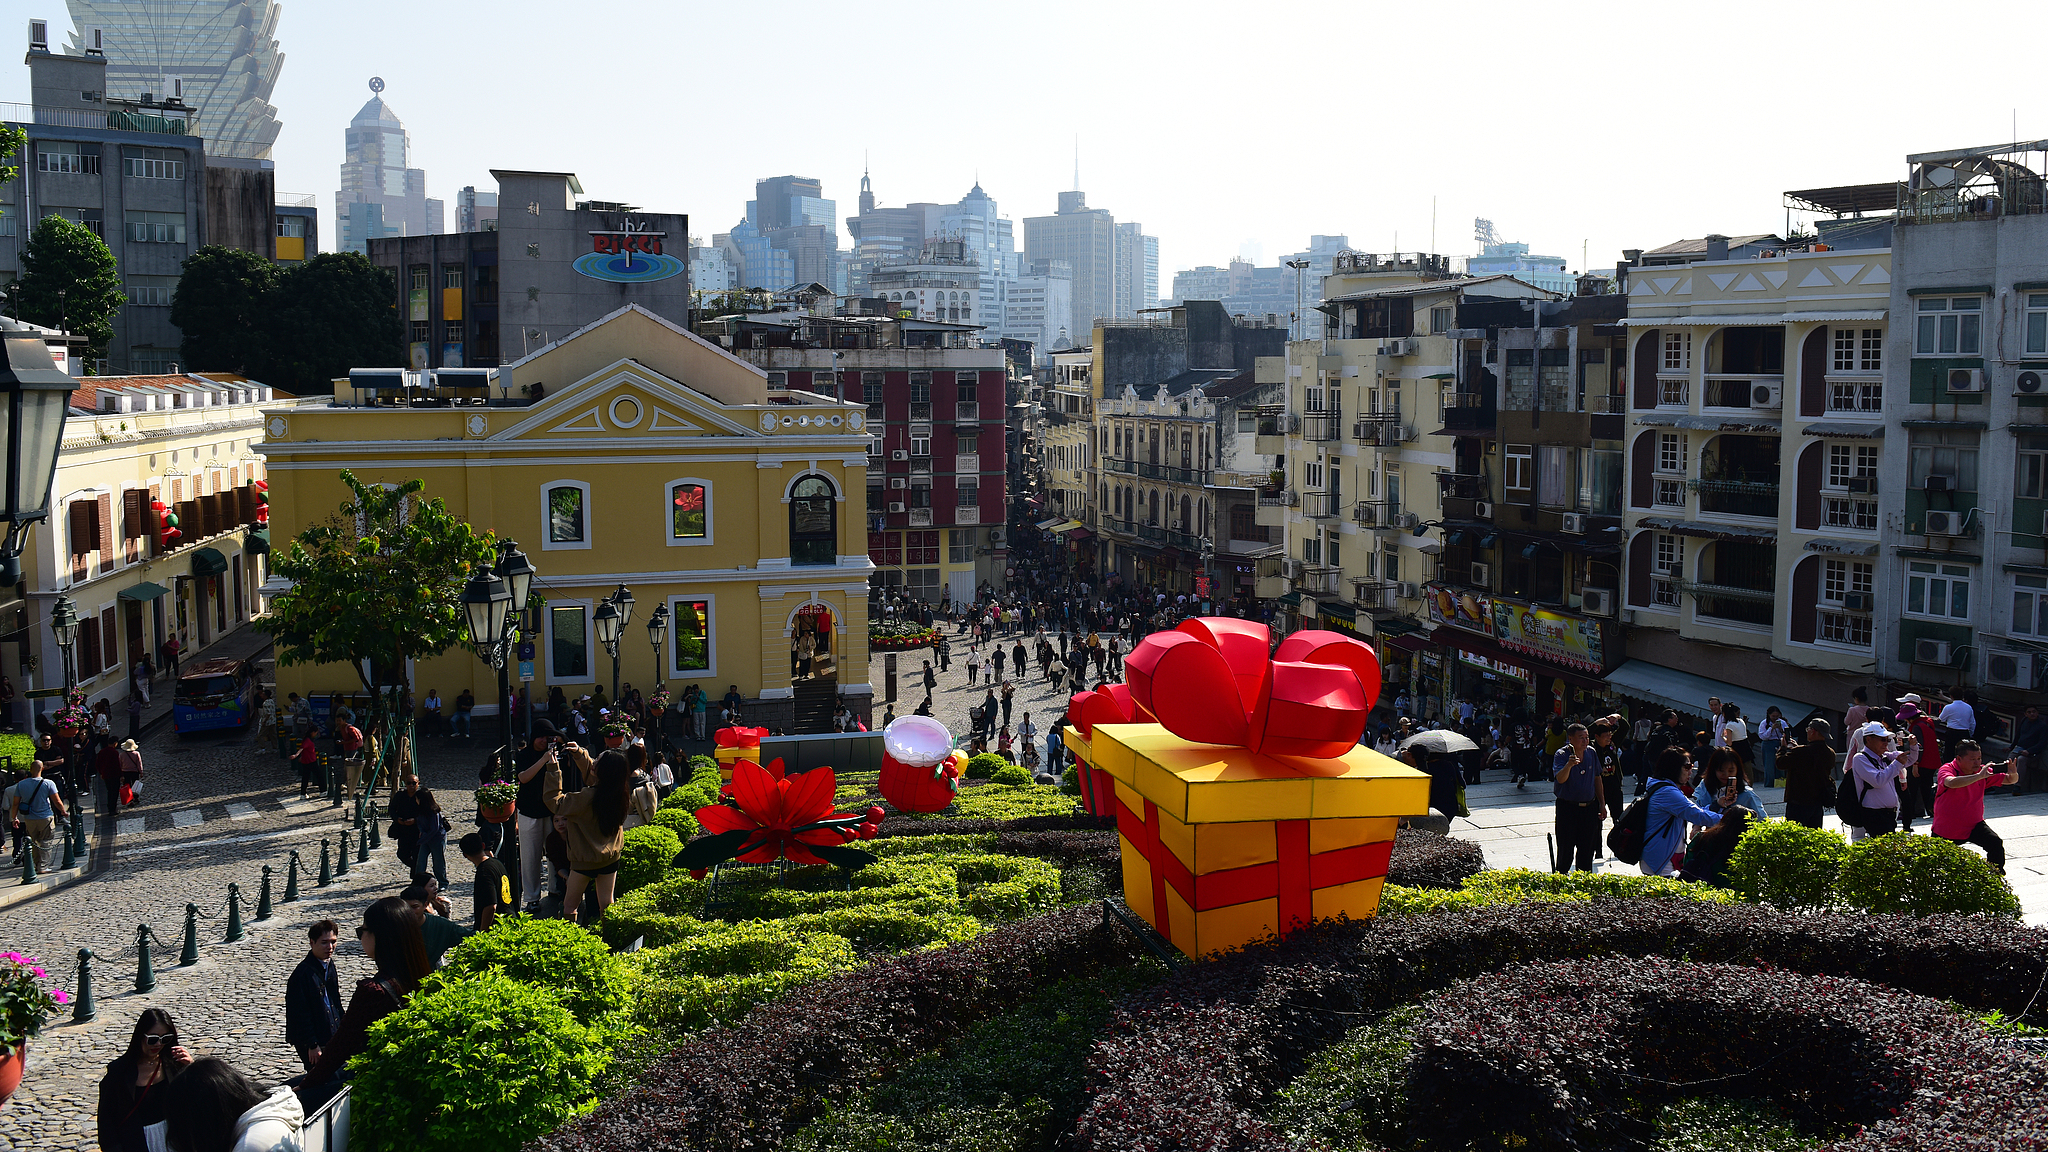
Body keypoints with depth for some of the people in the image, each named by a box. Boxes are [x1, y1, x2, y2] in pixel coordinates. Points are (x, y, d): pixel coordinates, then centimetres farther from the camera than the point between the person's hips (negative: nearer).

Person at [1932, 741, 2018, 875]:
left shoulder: (1982, 771, -4)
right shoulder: (1946, 770, -18)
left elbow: (2010, 780, 3)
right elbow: (1951, 783, -42)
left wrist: (2013, 774, -22)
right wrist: (1979, 776, -48)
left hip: (1974, 826, 3)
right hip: (1945, 830, -3)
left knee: (1996, 843, -22)